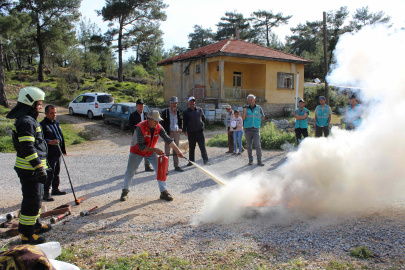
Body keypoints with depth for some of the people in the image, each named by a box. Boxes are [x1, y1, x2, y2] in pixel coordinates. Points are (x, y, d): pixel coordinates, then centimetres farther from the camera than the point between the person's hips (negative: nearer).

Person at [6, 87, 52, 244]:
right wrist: (39, 169, -25)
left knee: (35, 198, 21)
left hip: (33, 168, 11)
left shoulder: (29, 120, 16)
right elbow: (27, 148, -25)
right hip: (29, 170, -11)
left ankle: (35, 225, 36)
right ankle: (27, 234, 5)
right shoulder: (25, 122, -18)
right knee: (32, 200, -4)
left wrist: (41, 166, 26)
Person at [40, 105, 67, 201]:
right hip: (49, 155, -8)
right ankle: (46, 193, 5)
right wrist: (50, 142, -34)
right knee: (49, 174, -5)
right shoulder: (43, 124, -12)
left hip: (58, 154, 8)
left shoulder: (56, 122, 13)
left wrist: (63, 149, 22)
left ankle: (55, 189, 33)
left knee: (56, 172, 19)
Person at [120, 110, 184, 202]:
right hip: (137, 151, -3)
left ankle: (164, 192, 3)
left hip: (151, 152, 4)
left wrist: (177, 150, -29)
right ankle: (125, 191, 23)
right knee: (130, 171, 3)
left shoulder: (159, 127, -17)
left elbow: (168, 140, -20)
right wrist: (154, 149, -35)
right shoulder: (140, 127, -30)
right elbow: (141, 146, -30)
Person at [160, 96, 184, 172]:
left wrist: (180, 128, 8)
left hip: (177, 132, 5)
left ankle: (176, 166, 19)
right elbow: (162, 123, -3)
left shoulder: (178, 112, 12)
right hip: (169, 133, -5)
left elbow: (181, 120, 23)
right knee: (167, 150, -2)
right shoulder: (165, 112, -3)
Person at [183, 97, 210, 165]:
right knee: (191, 148, 8)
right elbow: (184, 122, 3)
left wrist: (201, 124, 13)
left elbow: (203, 118, 20)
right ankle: (191, 161, 20)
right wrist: (185, 130, -5)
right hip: (191, 132, -1)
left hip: (200, 131, 1)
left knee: (203, 147, -1)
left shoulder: (199, 110, 9)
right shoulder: (186, 112, 3)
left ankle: (206, 161, 4)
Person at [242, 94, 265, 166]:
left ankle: (259, 161, -2)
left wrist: (256, 121, 7)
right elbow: (243, 118, -8)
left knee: (258, 145, -9)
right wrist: (244, 109, -18)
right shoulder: (246, 108, 6)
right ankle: (250, 161, 14)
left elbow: (263, 117, 17)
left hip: (256, 129, -1)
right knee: (249, 146, 5)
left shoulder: (259, 108, 7)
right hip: (247, 129, 1)